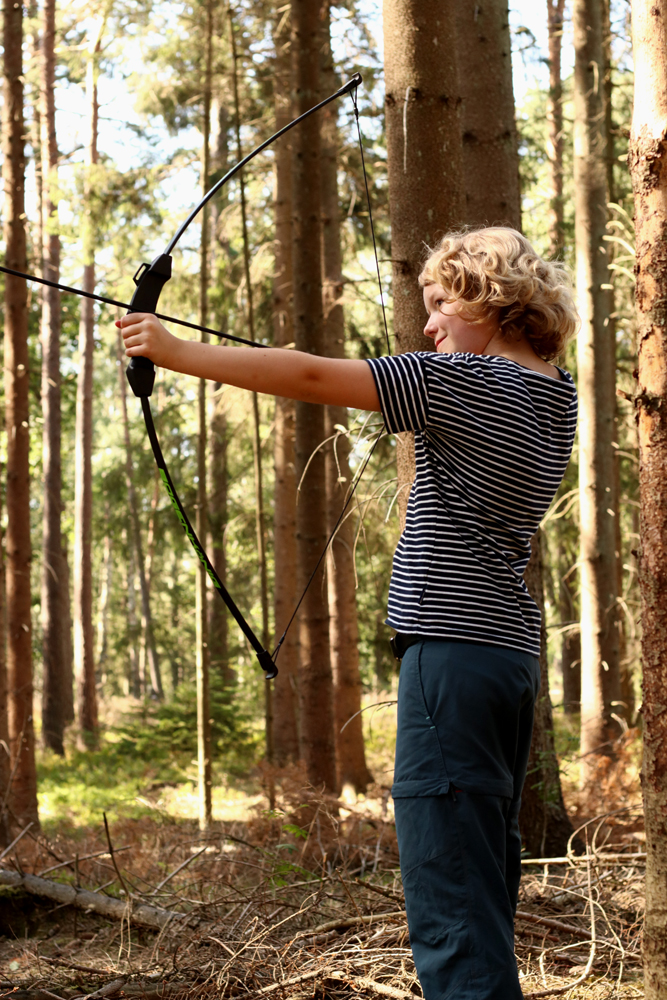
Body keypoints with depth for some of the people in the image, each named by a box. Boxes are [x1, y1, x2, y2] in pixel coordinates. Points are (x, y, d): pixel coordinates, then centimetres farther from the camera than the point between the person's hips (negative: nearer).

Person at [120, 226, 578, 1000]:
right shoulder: (554, 397, 12)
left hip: (454, 651, -9)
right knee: (483, 885, 16)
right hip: (511, 654, 9)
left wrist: (176, 351, -8)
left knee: (450, 896, -11)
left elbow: (309, 378, -13)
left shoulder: (463, 381, -11)